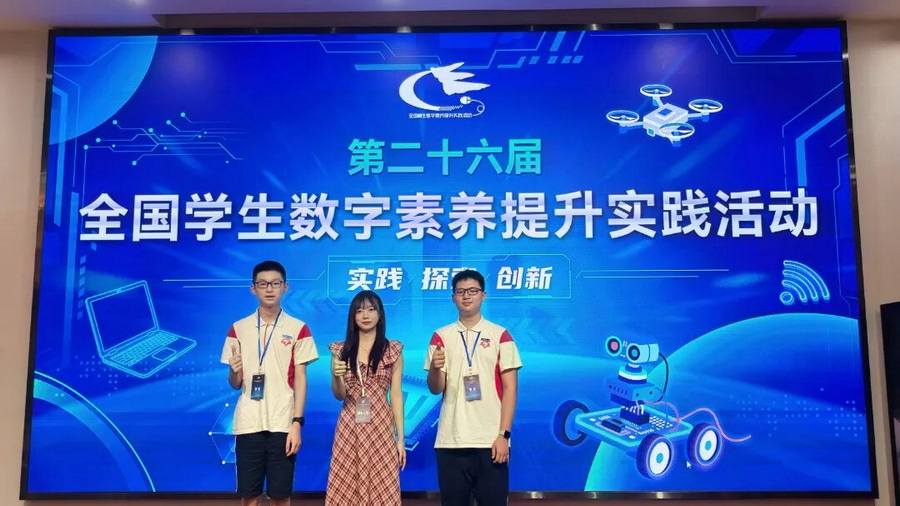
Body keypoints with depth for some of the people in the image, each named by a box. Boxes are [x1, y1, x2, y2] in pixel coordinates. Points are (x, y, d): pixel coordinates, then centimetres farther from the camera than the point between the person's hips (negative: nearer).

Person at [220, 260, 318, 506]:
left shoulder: (298, 329, 1)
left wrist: (297, 423, -8)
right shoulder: (238, 329, 6)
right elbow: (235, 384, 9)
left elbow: (300, 379, 0)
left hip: (283, 424, -1)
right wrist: (234, 371, -15)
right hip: (248, 424, 2)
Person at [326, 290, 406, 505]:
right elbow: (339, 395, 5)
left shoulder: (393, 350, 2)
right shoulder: (341, 350, 6)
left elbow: (396, 394, 2)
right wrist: (336, 376, -16)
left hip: (380, 427, -1)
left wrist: (400, 437, -1)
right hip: (349, 428, 1)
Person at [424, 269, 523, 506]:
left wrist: (504, 434, -7)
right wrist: (435, 368, -19)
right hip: (450, 441, 1)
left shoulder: (500, 335, 3)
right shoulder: (441, 336, 6)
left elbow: (510, 388, 1)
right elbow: (435, 389, 3)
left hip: (491, 440, -1)